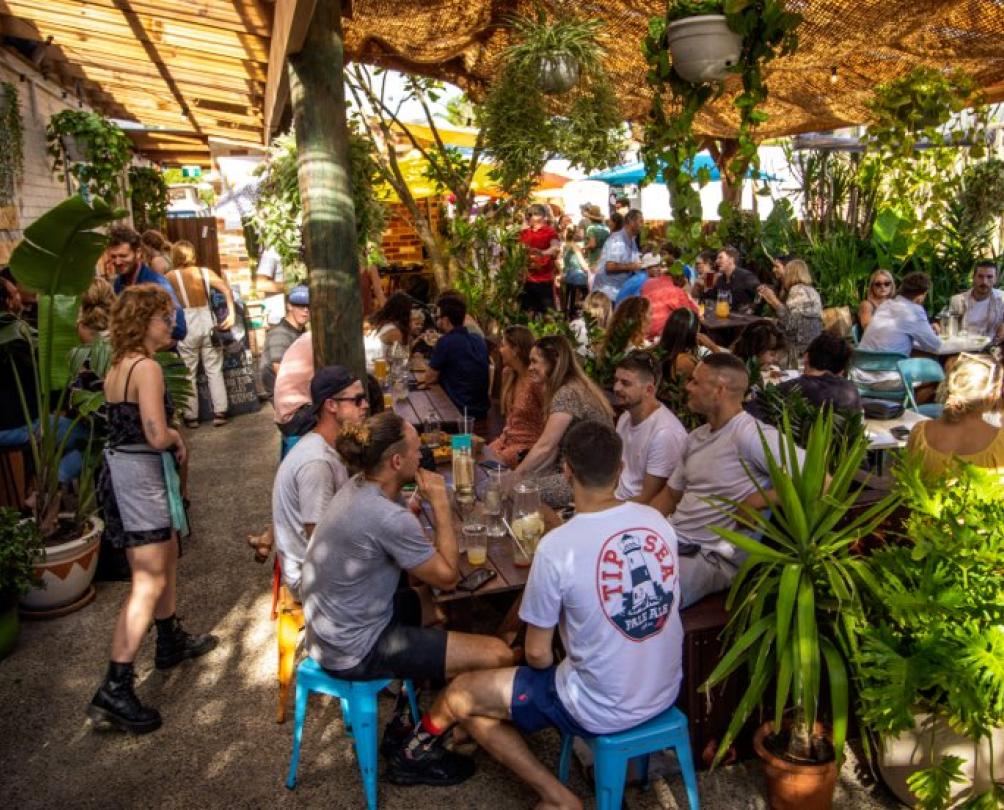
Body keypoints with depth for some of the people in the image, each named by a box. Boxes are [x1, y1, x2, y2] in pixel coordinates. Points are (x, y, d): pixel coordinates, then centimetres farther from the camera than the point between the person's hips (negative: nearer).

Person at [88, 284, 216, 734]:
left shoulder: (119, 365, 11)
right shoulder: (147, 367, -18)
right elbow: (157, 436, -24)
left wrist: (172, 439, 2)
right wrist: (177, 438, -4)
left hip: (125, 470, 10)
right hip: (139, 475, -10)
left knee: (167, 554, 24)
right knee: (149, 582, -8)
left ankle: (170, 642, 40)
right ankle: (114, 690, -6)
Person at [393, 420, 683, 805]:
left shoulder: (556, 546, -24)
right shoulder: (657, 520, -7)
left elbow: (538, 656, -13)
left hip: (604, 708, -6)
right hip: (666, 691, 7)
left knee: (460, 695, 7)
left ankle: (557, 797, 10)